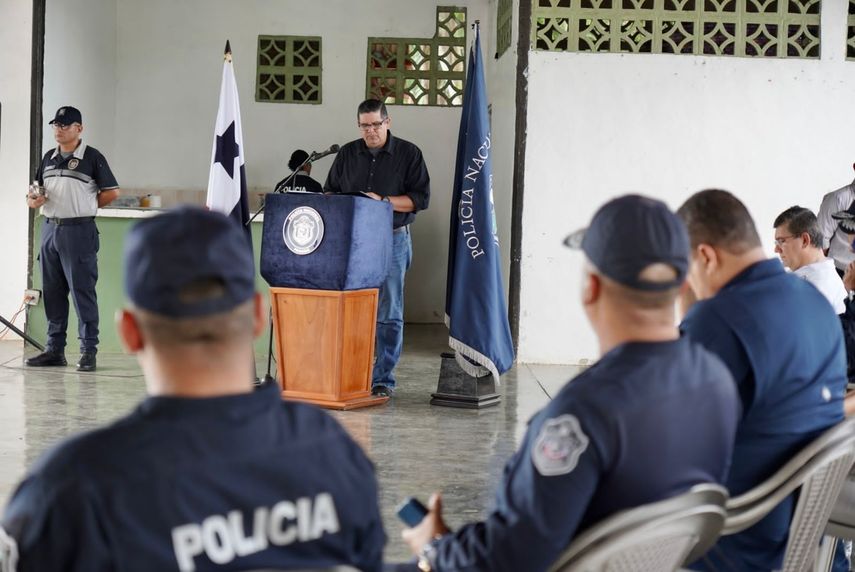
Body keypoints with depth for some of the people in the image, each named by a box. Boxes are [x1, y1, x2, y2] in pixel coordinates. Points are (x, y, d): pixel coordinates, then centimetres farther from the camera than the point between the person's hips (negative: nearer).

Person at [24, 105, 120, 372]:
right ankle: (55, 349, 17)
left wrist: (86, 206, -1)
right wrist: (34, 200, 0)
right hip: (50, 228, 7)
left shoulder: (92, 157, -4)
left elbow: (112, 192, -4)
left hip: (79, 232, -6)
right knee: (52, 292, 10)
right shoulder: (49, 158, 15)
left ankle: (88, 351, -1)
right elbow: (39, 192, 21)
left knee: (83, 292, -5)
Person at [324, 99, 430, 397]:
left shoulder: (408, 154, 3)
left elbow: (420, 198, -2)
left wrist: (382, 201, -13)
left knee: (388, 313, -2)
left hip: (392, 239, -3)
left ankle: (383, 379, 4)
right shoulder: (347, 154, 12)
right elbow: (329, 191, 17)